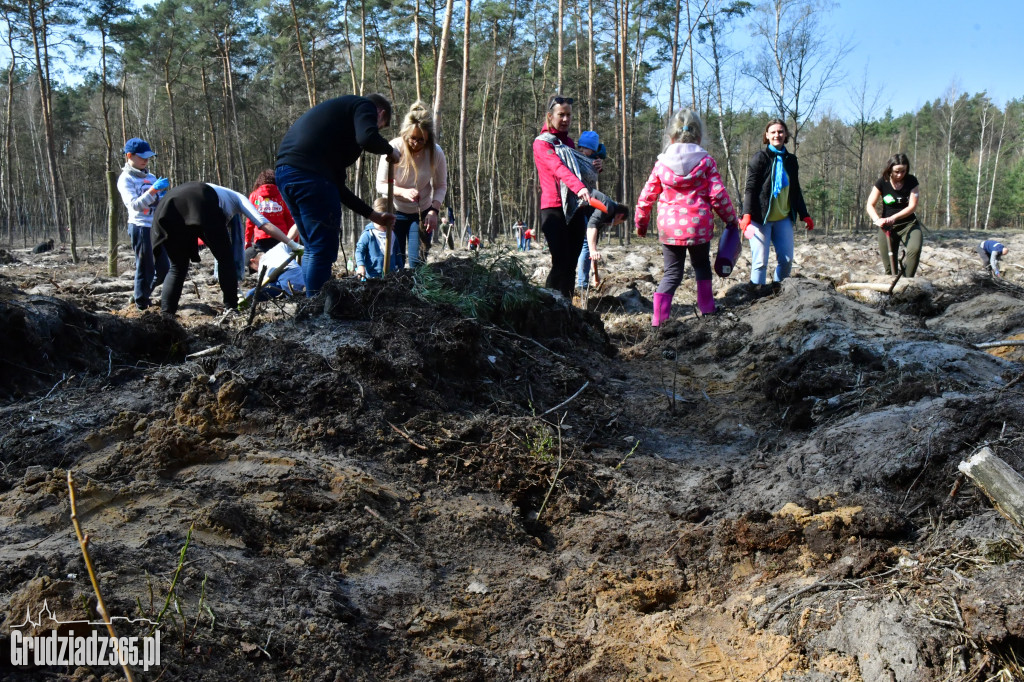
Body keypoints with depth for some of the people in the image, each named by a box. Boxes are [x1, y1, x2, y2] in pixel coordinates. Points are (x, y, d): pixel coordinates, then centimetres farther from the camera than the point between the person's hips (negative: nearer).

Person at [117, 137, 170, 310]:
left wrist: (164, 192, -1)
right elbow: (135, 205, -18)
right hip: (140, 226, -7)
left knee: (163, 269, 8)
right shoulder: (125, 179, -4)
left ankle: (140, 295, 26)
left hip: (157, 227, 7)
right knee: (145, 268, -4)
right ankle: (141, 303, 8)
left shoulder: (151, 177, 16)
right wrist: (153, 189, -25)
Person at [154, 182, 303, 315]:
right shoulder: (237, 197, 35)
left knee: (178, 266, 18)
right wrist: (292, 244, 20)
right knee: (226, 259, 14)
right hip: (201, 202, -5)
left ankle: (165, 315, 5)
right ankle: (231, 308, 10)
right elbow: (265, 224, 19)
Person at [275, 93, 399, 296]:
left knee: (313, 249, 19)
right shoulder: (365, 105, 10)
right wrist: (390, 150, 9)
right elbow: (368, 139, -15)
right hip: (310, 173, -9)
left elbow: (337, 186, 32)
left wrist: (373, 215, 36)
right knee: (323, 251, -1)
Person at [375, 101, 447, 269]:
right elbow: (381, 185, -17)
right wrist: (403, 192, -35)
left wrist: (434, 210, -22)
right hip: (395, 211, -1)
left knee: (417, 263, -4)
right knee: (395, 263, -3)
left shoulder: (436, 153, -17)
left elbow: (441, 186, -6)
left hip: (422, 212, 1)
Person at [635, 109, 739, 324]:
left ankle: (659, 318, -5)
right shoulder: (705, 161, -1)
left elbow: (646, 196, 6)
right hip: (699, 225, -1)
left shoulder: (662, 163, 2)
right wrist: (731, 219, 10)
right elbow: (718, 194, -3)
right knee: (702, 265, 22)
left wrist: (640, 222, 21)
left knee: (672, 273, 7)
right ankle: (706, 308, 26)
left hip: (669, 227, 1)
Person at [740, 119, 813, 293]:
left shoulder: (791, 160, 14)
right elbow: (750, 188, -9)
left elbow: (796, 191, 22)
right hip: (761, 218, -5)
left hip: (783, 218, 5)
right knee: (760, 261, -8)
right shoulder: (760, 158, -2)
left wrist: (804, 215, 18)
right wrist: (747, 214, -20)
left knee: (787, 259, 1)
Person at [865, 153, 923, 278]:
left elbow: (912, 206, -13)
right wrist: (877, 219, -29)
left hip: (908, 224, -1)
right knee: (889, 267, -2)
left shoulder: (911, 181, -7)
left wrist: (893, 218, -28)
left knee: (915, 249, -31)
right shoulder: (882, 183, -6)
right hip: (887, 226, 1)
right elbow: (870, 205, -8)